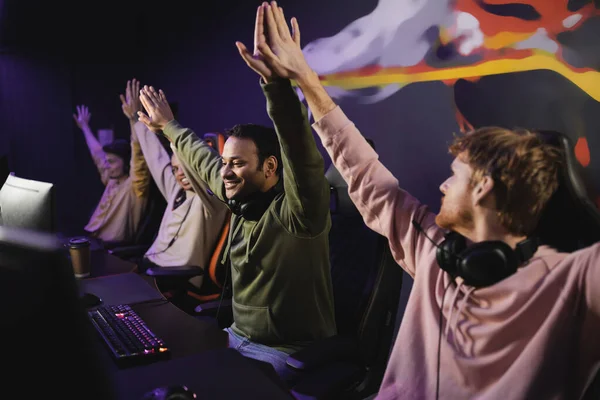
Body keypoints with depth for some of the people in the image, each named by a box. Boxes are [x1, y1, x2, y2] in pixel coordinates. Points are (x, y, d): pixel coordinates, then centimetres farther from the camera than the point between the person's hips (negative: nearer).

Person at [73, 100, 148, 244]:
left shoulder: (135, 185, -8)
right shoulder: (111, 180, 15)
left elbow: (137, 154, -25)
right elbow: (97, 151, 30)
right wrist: (85, 126, 43)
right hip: (93, 241, 8)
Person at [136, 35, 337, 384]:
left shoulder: (295, 212, -20)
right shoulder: (241, 201, 3)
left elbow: (303, 158, -41)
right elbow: (202, 158, 19)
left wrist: (278, 84, -54)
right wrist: (169, 126, 32)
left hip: (287, 355, -8)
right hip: (238, 336, 8)